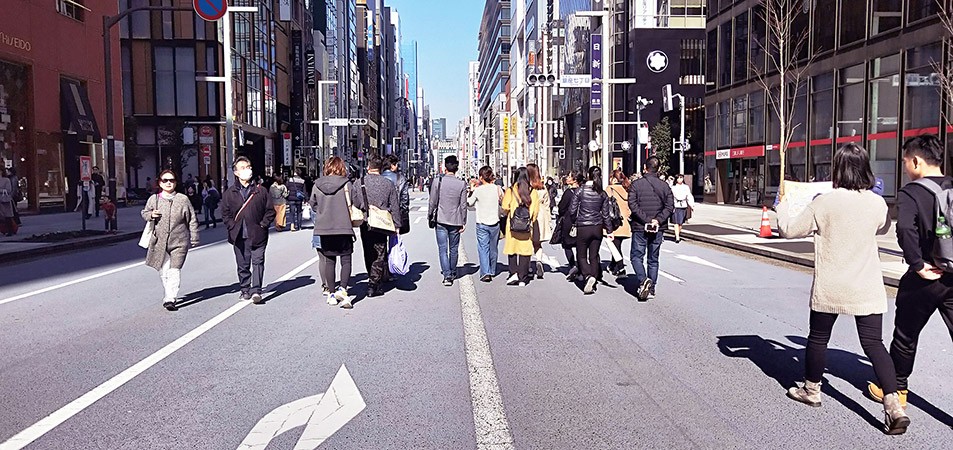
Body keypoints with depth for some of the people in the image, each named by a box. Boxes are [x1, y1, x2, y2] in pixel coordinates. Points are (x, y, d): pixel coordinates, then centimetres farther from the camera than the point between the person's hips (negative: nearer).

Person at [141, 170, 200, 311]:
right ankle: (169, 295, 26)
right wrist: (151, 215, -4)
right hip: (160, 241, 3)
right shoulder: (154, 199, 6)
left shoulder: (183, 199, 2)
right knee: (163, 271, 8)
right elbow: (144, 213, 20)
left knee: (174, 271, -11)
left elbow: (192, 220, 6)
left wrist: (194, 238, 4)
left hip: (179, 242, -2)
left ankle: (170, 299, -13)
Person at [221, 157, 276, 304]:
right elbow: (225, 213, 9)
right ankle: (245, 290, 21)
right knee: (242, 265, 9)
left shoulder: (261, 191, 5)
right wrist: (232, 227, -3)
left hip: (257, 235, -2)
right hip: (239, 236, 2)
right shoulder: (230, 193, 7)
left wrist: (263, 225, -4)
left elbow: (270, 210, 6)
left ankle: (256, 291, -8)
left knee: (258, 262, -7)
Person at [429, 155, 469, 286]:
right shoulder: (462, 183, -4)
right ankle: (452, 273, 29)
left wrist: (430, 216, 11)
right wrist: (463, 222, 5)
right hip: (455, 221, 2)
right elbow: (463, 205, -2)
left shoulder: (438, 181, -6)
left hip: (441, 221, -1)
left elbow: (433, 202, -3)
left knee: (443, 249, -1)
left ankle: (447, 275, -11)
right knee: (454, 249, 15)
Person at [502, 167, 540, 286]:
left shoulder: (510, 190, -4)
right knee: (525, 250, 6)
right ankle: (522, 279, 8)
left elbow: (505, 208, -6)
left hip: (512, 226, -1)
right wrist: (530, 221, 13)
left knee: (512, 249, 12)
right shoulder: (534, 192, 1)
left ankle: (513, 273, 0)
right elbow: (536, 211, -1)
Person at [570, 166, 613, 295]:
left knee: (582, 256, 8)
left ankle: (589, 276, -17)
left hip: (583, 228, -3)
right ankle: (593, 283, 11)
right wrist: (609, 231, 9)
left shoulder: (581, 191, -9)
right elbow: (605, 214, 1)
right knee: (594, 256, 12)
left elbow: (572, 210, -6)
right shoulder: (603, 194, -1)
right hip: (597, 228, 3)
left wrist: (574, 222, 12)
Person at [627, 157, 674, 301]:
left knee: (637, 256, 6)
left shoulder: (636, 184, -5)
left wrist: (646, 220, -15)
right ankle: (651, 290, 14)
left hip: (640, 227, -3)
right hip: (658, 229, 3)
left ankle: (643, 280, -17)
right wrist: (658, 220, -10)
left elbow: (633, 205, -14)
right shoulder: (664, 185, 4)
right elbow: (670, 206, -3)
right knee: (653, 259, 12)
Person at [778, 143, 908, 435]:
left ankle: (812, 390, 31)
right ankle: (894, 405, -4)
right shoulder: (877, 203, -2)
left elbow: (789, 229, -3)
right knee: (873, 343, 5)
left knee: (818, 338, 15)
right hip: (867, 289, 3)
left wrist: (783, 206, 15)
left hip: (830, 288, -3)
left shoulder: (825, 202, -13)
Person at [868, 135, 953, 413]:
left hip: (926, 278, -4)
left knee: (906, 336, 15)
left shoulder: (910, 193, -10)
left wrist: (918, 265, -17)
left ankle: (895, 389, 31)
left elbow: (906, 231, -26)